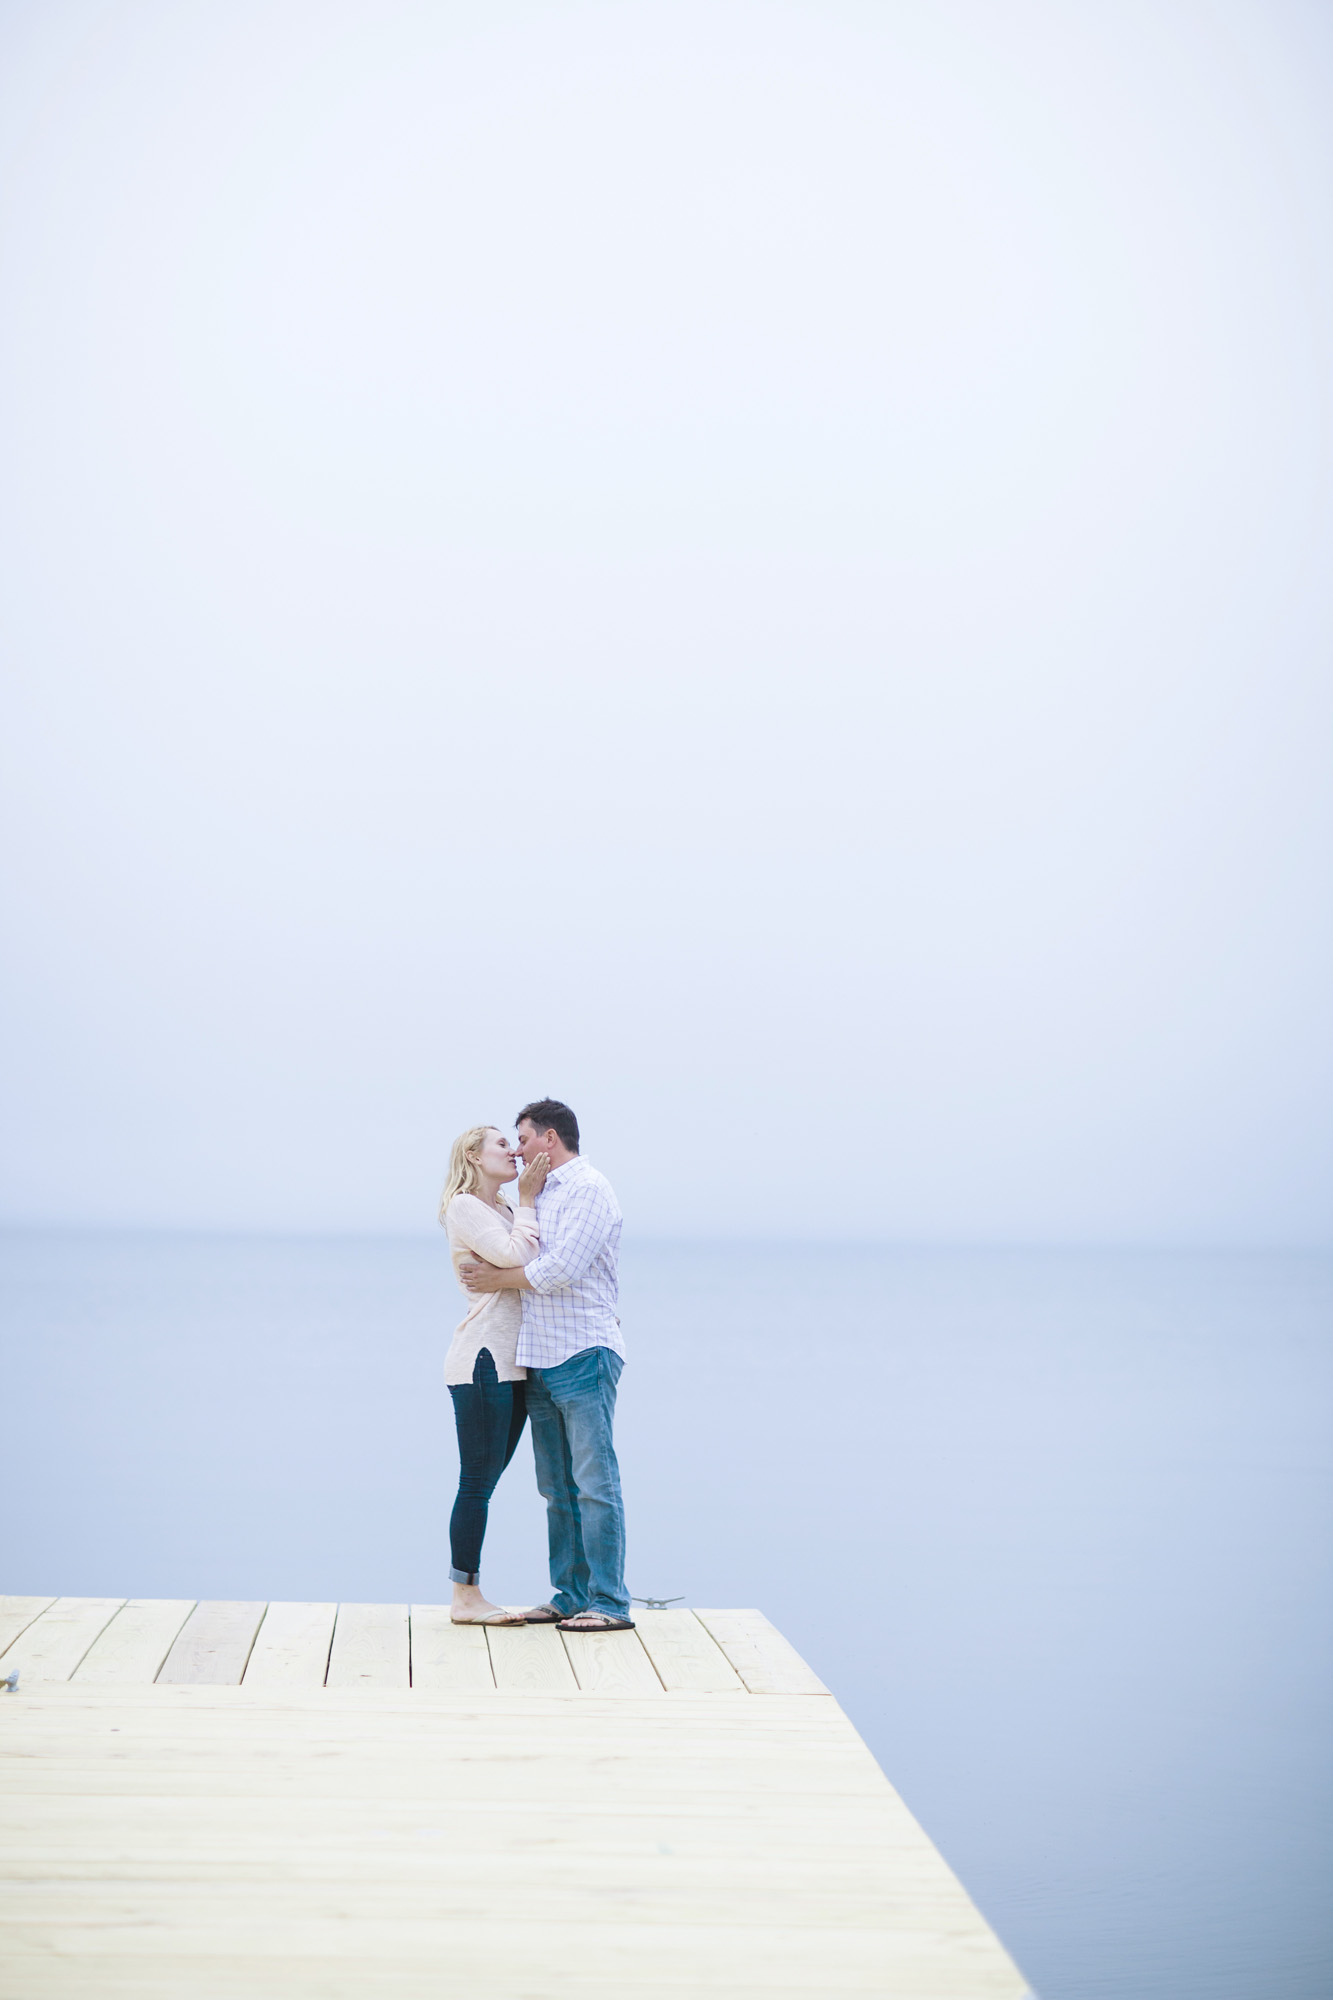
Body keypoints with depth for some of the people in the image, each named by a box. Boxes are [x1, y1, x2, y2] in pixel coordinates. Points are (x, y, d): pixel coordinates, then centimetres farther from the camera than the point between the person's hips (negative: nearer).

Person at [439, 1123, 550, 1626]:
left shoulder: (505, 1211, 21)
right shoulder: (464, 1207, -5)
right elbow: (514, 1256, -18)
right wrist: (527, 1200, -9)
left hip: (512, 1365, 9)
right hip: (483, 1359, -9)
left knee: (485, 1481, 9)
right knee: (477, 1481, -7)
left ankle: (470, 1595, 13)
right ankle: (465, 1598, -3)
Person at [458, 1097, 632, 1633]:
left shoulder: (588, 1189, -7)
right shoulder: (540, 1196, 20)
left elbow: (561, 1268, -16)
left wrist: (500, 1279, -5)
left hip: (584, 1354, -9)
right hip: (541, 1361, 9)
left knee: (595, 1483, -9)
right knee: (558, 1489, 10)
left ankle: (610, 1603, -9)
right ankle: (570, 1597, 15)